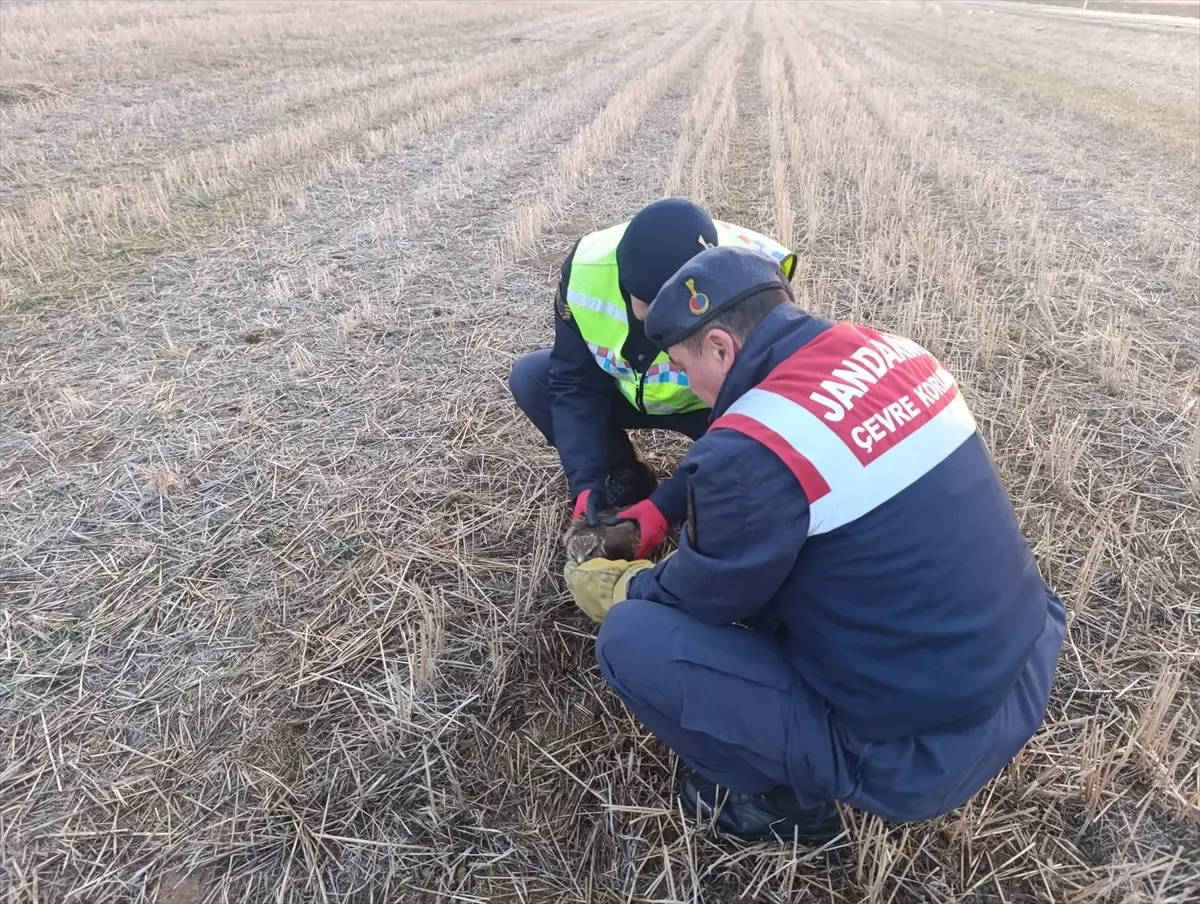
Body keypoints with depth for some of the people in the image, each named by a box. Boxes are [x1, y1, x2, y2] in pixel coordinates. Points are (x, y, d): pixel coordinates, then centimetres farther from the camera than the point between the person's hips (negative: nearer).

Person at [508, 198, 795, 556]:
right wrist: (586, 484, -28)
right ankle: (629, 484, -2)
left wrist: (665, 505, -34)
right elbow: (574, 382, -19)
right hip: (627, 390, 4)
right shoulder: (587, 265, -27)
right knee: (531, 379, -17)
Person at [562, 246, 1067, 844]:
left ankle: (787, 800, 9)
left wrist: (619, 588, 14)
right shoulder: (892, 351, 0)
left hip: (924, 749, -8)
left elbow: (704, 599, -6)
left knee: (630, 639, -8)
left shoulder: (751, 450, -25)